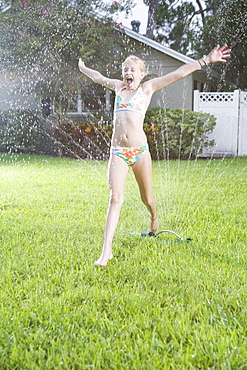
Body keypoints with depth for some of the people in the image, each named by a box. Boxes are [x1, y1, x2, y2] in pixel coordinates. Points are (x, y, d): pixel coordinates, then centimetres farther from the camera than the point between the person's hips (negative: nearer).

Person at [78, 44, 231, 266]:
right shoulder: (118, 87, 15)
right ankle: (107, 251, -11)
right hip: (118, 152, 2)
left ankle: (154, 217, 48)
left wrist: (206, 60, -3)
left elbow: (179, 73, 1)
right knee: (116, 199, -9)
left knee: (147, 198, 11)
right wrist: (82, 68, 50)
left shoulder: (147, 88, 6)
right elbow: (98, 77, 34)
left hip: (140, 151, -2)